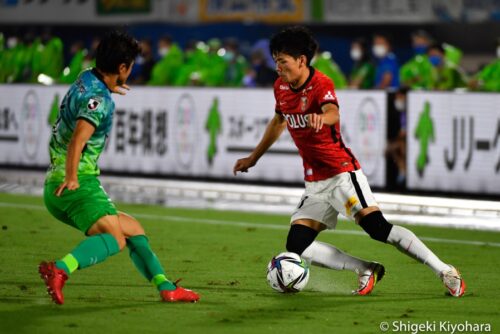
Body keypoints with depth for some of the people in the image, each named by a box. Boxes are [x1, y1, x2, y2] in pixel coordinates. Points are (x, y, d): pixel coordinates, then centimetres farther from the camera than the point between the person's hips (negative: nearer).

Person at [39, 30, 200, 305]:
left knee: (133, 230, 16)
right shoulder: (99, 99, -14)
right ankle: (60, 270, -47)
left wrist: (110, 89, 59)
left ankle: (165, 287, 13)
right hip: (77, 184, -10)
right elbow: (78, 139, -30)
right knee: (114, 238, -28)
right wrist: (71, 177, -39)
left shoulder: (85, 81, 16)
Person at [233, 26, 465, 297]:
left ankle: (445, 272, -13)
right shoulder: (280, 87, 6)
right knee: (297, 247, -6)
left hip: (342, 173, -7)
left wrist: (321, 117, -63)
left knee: (378, 228, -21)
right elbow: (278, 122, 27)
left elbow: (333, 112, -38)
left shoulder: (320, 84, -15)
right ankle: (366, 271, 3)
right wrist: (253, 158, 35)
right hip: (314, 182, 7)